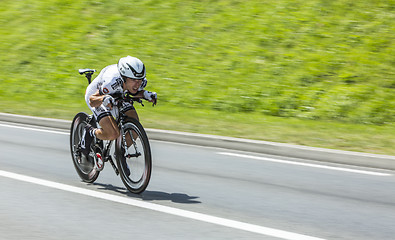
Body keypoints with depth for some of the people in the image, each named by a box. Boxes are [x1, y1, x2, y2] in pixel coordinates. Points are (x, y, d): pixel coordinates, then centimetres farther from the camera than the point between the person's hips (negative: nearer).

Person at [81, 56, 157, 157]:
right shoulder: (112, 81, -42)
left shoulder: (141, 81, -26)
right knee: (112, 134, -24)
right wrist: (104, 99, -52)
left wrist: (145, 94, -23)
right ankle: (90, 133, 8)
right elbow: (92, 102, -31)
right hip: (97, 96, -5)